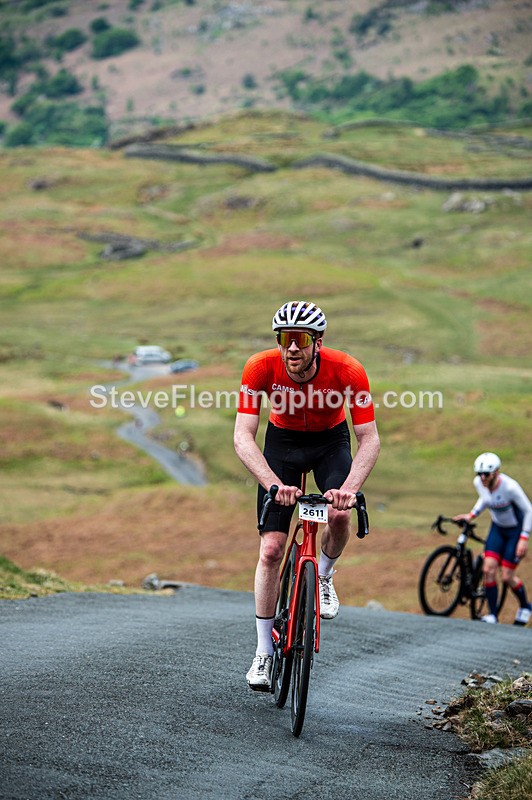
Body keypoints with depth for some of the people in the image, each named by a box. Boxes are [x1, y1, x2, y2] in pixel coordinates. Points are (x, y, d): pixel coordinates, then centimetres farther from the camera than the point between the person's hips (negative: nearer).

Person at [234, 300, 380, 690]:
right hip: (282, 441, 0)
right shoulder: (261, 367, -30)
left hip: (331, 440, 0)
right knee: (271, 549, -8)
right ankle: (264, 653, 3)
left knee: (340, 515, -29)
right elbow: (243, 436, -33)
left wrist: (349, 488, -46)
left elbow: (369, 439, -29)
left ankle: (324, 578, 5)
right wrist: (274, 484, -48)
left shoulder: (348, 370, -31)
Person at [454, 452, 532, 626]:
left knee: (507, 577, -5)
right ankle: (492, 615, 0)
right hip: (497, 528, 5)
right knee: (489, 569, -10)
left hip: (516, 529, -5)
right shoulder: (478, 483, -15)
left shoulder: (510, 487, -32)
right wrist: (471, 515, -1)